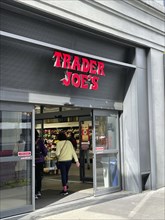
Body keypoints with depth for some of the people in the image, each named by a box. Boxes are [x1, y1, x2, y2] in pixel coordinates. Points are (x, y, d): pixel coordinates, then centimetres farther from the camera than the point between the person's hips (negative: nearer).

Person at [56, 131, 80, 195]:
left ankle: (65, 190, 3)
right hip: (69, 160, 4)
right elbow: (73, 152, 3)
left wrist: (58, 156, 9)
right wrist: (77, 161, 4)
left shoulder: (59, 143, -9)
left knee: (63, 174, 3)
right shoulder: (69, 142, 3)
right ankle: (66, 185, 36)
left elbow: (57, 153, -15)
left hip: (62, 161, -4)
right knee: (66, 173, 21)